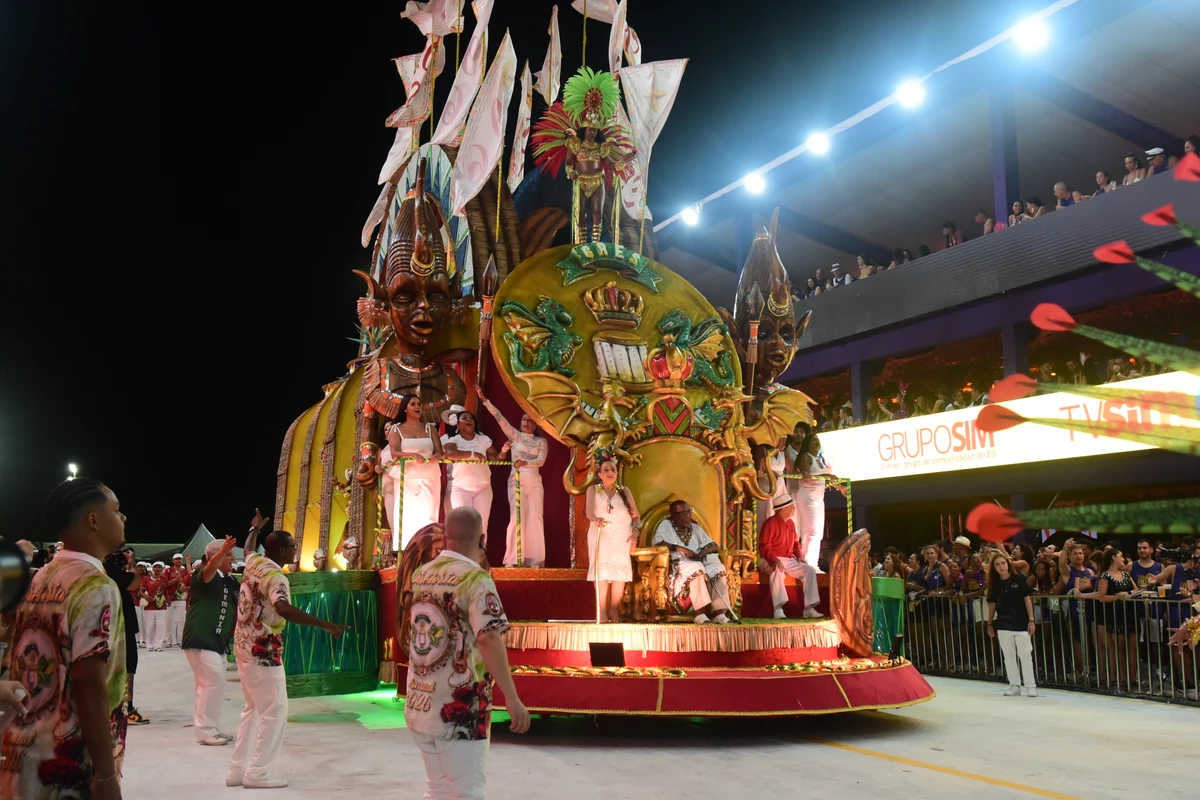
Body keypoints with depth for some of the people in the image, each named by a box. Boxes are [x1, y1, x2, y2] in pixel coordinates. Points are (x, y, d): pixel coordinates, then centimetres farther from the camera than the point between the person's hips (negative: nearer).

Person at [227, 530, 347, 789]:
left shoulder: (254, 562, 5)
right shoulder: (276, 577, -21)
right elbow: (283, 608, -41)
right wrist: (325, 624, -42)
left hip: (244, 646, 10)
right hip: (263, 650, -10)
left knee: (253, 708, 18)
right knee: (275, 710, -3)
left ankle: (238, 769, 22)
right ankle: (257, 773, 0)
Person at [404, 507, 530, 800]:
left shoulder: (420, 575, 7)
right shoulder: (476, 578, -14)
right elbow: (488, 638, -26)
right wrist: (512, 698, -24)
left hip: (418, 706, 7)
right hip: (458, 709, -7)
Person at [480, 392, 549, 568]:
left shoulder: (541, 441, 10)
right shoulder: (515, 435, 9)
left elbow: (541, 460, -6)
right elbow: (499, 417, 1)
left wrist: (525, 462, -23)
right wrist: (485, 400, -6)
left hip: (535, 482, 2)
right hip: (516, 480, -1)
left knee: (535, 518, -4)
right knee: (517, 517, -11)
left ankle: (535, 560, -3)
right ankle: (512, 560, -11)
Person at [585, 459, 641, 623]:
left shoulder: (624, 491, 10)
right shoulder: (593, 490, 5)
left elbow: (636, 515, 10)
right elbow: (589, 510, -13)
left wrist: (635, 532, -8)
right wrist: (595, 519, -35)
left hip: (622, 537, 2)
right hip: (601, 535, -2)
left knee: (620, 570, -5)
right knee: (601, 571, -12)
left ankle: (615, 611, 2)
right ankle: (602, 614, -12)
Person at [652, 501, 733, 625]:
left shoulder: (695, 528, 18)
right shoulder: (666, 525, 1)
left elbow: (714, 545, 13)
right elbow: (657, 544, -17)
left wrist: (704, 551, -10)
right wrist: (681, 549, -22)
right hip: (674, 567, -6)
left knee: (718, 568, -20)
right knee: (696, 568, -35)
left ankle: (718, 612, -31)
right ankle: (700, 613, -37)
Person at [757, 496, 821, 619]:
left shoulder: (791, 523, 12)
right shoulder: (771, 523, -12)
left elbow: (795, 543, 23)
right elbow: (764, 547, -17)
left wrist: (798, 556, 4)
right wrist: (775, 560, -30)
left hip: (789, 560, 8)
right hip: (772, 561, -8)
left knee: (810, 570, -11)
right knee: (777, 571, -40)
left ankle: (809, 608, -12)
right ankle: (778, 609, -42)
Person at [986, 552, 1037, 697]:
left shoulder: (1018, 579, -7)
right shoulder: (995, 584, 3)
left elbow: (1027, 599, -5)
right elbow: (992, 604, 9)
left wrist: (1031, 620, -8)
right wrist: (990, 624, 10)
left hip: (1021, 623, -4)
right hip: (1003, 625, 4)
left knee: (1025, 655, 0)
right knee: (1009, 656, 9)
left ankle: (1031, 686, 9)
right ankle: (1014, 685, 17)